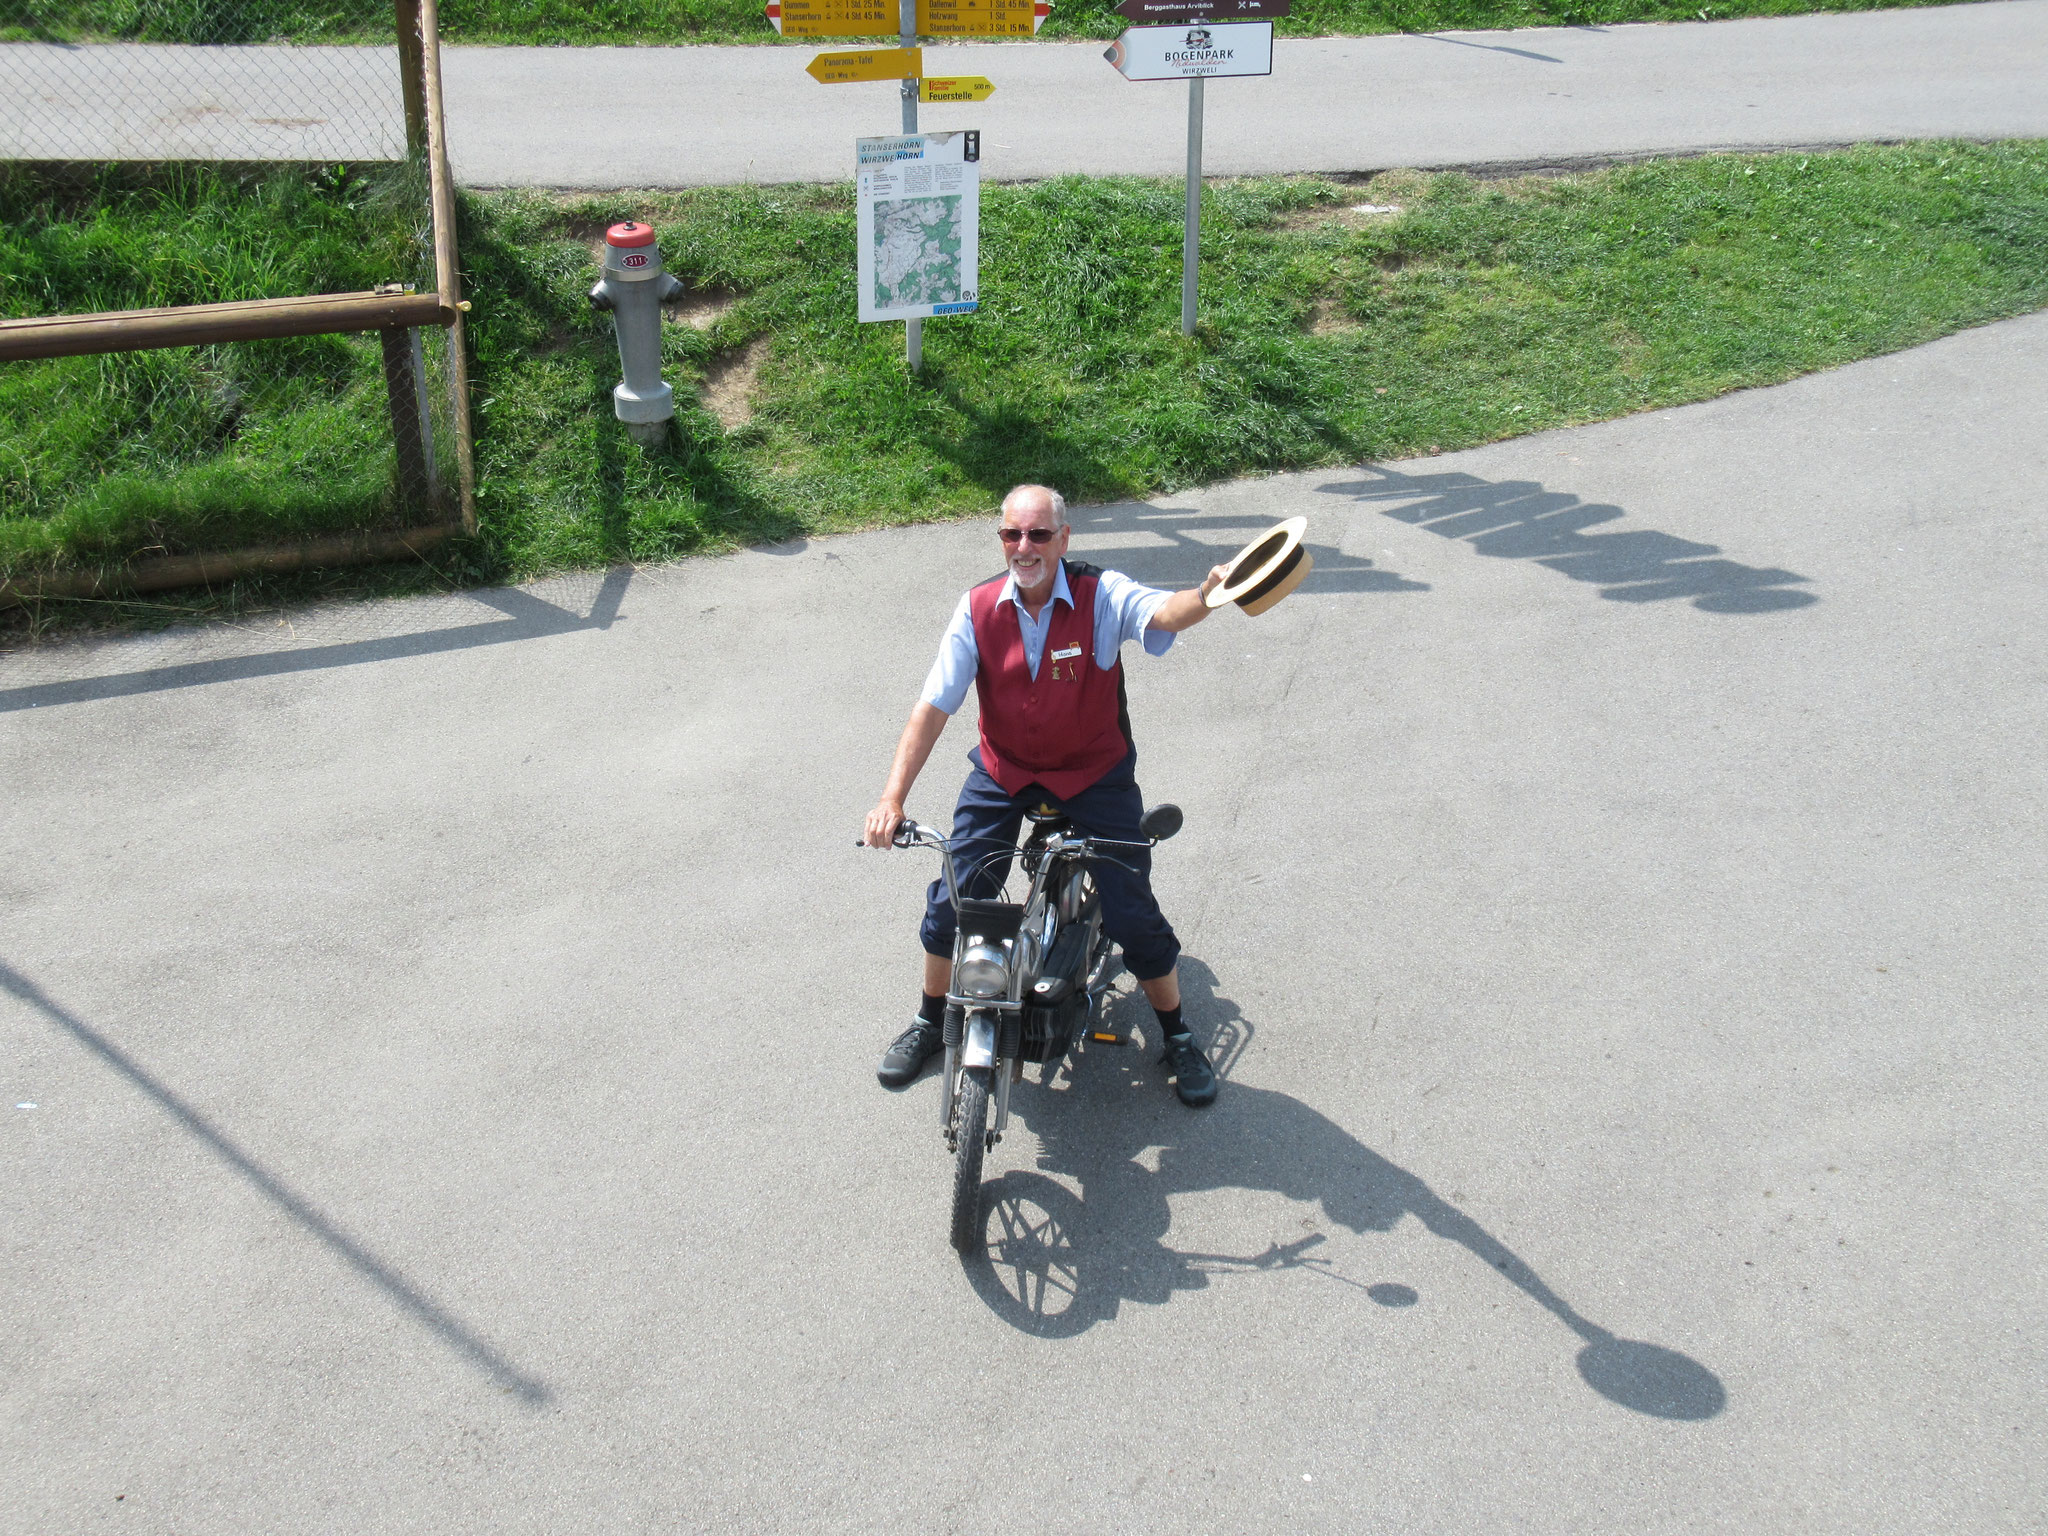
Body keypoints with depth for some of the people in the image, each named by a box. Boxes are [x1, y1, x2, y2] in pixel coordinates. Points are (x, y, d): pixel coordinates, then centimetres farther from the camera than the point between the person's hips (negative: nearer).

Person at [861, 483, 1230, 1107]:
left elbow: (1164, 613, -39)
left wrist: (1207, 595, -65)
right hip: (1002, 773, 2)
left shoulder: (1102, 595, -18)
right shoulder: (978, 609, -10)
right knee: (951, 902, 0)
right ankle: (931, 1022, 28)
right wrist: (892, 797, -23)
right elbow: (933, 707, -13)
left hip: (1095, 774, -2)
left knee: (1133, 914, -7)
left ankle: (1178, 1037, 19)